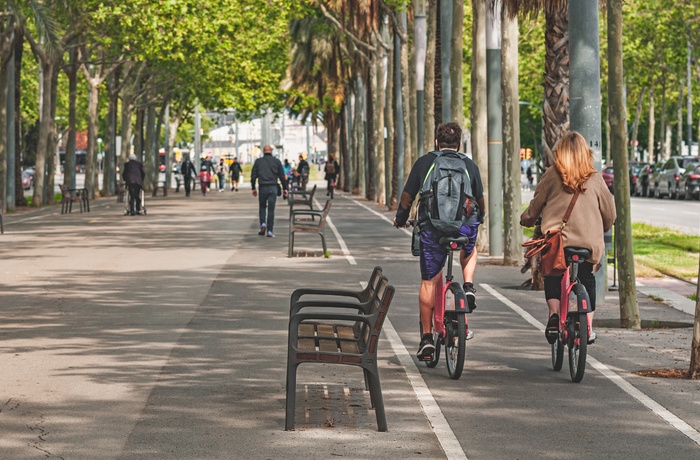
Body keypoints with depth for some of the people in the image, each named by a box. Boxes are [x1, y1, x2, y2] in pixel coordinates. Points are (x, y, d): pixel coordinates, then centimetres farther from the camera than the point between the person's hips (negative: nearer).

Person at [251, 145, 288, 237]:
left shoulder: (258, 161, 5)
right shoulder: (276, 161, 6)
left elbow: (253, 176, 3)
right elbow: (282, 176, 4)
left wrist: (253, 188, 10)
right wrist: (284, 188, 10)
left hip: (262, 188, 0)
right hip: (273, 188, 0)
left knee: (262, 207, 18)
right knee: (271, 209, 1)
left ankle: (263, 224, -3)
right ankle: (269, 231, -3)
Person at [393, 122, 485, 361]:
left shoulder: (424, 162, 6)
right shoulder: (469, 165, 10)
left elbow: (407, 195, 9)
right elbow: (480, 198, 17)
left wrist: (400, 218, 26)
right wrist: (479, 218, 38)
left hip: (432, 227, -1)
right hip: (465, 227, 1)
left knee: (429, 282, 7)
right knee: (469, 252, 36)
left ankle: (427, 337, 6)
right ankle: (469, 287, 10)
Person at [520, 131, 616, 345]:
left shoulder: (551, 176, -3)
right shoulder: (595, 179, 1)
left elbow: (535, 207, 4)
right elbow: (610, 214, 8)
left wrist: (526, 220, 27)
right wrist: (601, 230, 29)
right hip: (589, 243, 1)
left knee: (552, 279, 22)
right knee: (587, 281, 21)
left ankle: (554, 313, -1)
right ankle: (587, 328, 16)